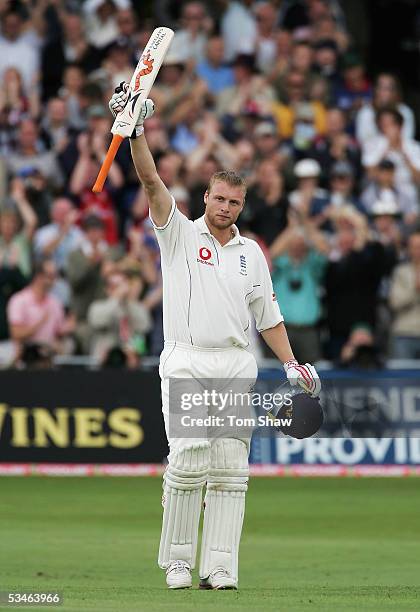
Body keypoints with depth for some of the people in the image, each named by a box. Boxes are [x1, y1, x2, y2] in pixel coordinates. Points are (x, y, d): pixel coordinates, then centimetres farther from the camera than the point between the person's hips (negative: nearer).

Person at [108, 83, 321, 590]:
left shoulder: (250, 252, 16)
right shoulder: (180, 234, 6)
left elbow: (267, 314, 19)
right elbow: (151, 181, -8)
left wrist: (291, 364, 10)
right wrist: (137, 131, -21)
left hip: (237, 368, 4)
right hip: (186, 365, -3)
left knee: (230, 468, -2)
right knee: (188, 462, -12)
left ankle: (219, 568, -3)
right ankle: (176, 561, 0)